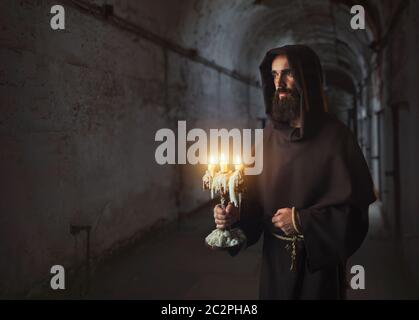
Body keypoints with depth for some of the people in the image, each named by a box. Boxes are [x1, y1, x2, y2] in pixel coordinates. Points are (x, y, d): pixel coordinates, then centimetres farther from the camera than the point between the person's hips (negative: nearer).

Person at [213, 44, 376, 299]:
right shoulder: (269, 135, 2)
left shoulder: (335, 135, -11)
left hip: (319, 261, -4)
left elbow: (357, 207, -14)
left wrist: (301, 220, -20)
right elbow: (256, 195, 4)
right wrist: (235, 215, -15)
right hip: (275, 257, 4)